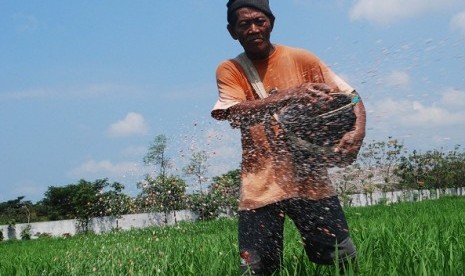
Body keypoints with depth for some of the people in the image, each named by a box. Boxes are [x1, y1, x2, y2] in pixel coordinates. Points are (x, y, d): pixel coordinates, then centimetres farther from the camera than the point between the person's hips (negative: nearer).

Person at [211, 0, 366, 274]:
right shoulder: (229, 70, 1)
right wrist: (292, 95, -27)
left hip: (310, 178, 1)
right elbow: (235, 113, -16)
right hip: (261, 185, 0)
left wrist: (357, 131, -20)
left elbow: (350, 95, 2)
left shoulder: (301, 59, 2)